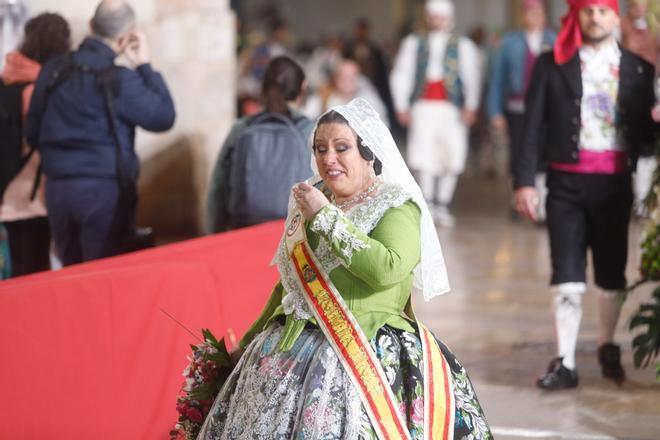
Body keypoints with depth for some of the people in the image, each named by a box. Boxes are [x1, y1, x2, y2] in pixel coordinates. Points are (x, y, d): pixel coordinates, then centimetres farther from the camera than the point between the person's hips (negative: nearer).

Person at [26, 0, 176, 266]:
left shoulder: (52, 71, 4)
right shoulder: (120, 80, -13)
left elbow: (33, 134, 11)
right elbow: (163, 117, -6)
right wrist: (145, 66, -1)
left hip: (57, 189, 5)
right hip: (105, 189, -5)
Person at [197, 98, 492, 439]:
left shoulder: (396, 204, -5)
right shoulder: (309, 200, 13)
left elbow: (388, 269, -24)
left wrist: (326, 216, -16)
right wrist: (249, 342, 26)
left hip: (362, 355, -6)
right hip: (290, 349, 6)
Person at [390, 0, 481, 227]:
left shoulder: (463, 45, 8)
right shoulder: (413, 43, 12)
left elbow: (472, 77, 1)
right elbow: (400, 75, 12)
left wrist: (470, 106, -11)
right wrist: (401, 106, 4)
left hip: (451, 108, 0)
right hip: (423, 106, 1)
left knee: (452, 157, -5)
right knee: (423, 157, -6)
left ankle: (442, 205, 6)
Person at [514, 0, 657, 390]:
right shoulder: (553, 65, 3)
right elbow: (533, 126, 0)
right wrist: (525, 181, -8)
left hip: (614, 182, 1)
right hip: (567, 181, -1)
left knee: (612, 271, 10)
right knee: (567, 273, -4)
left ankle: (608, 347, 29)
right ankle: (565, 362, -2)